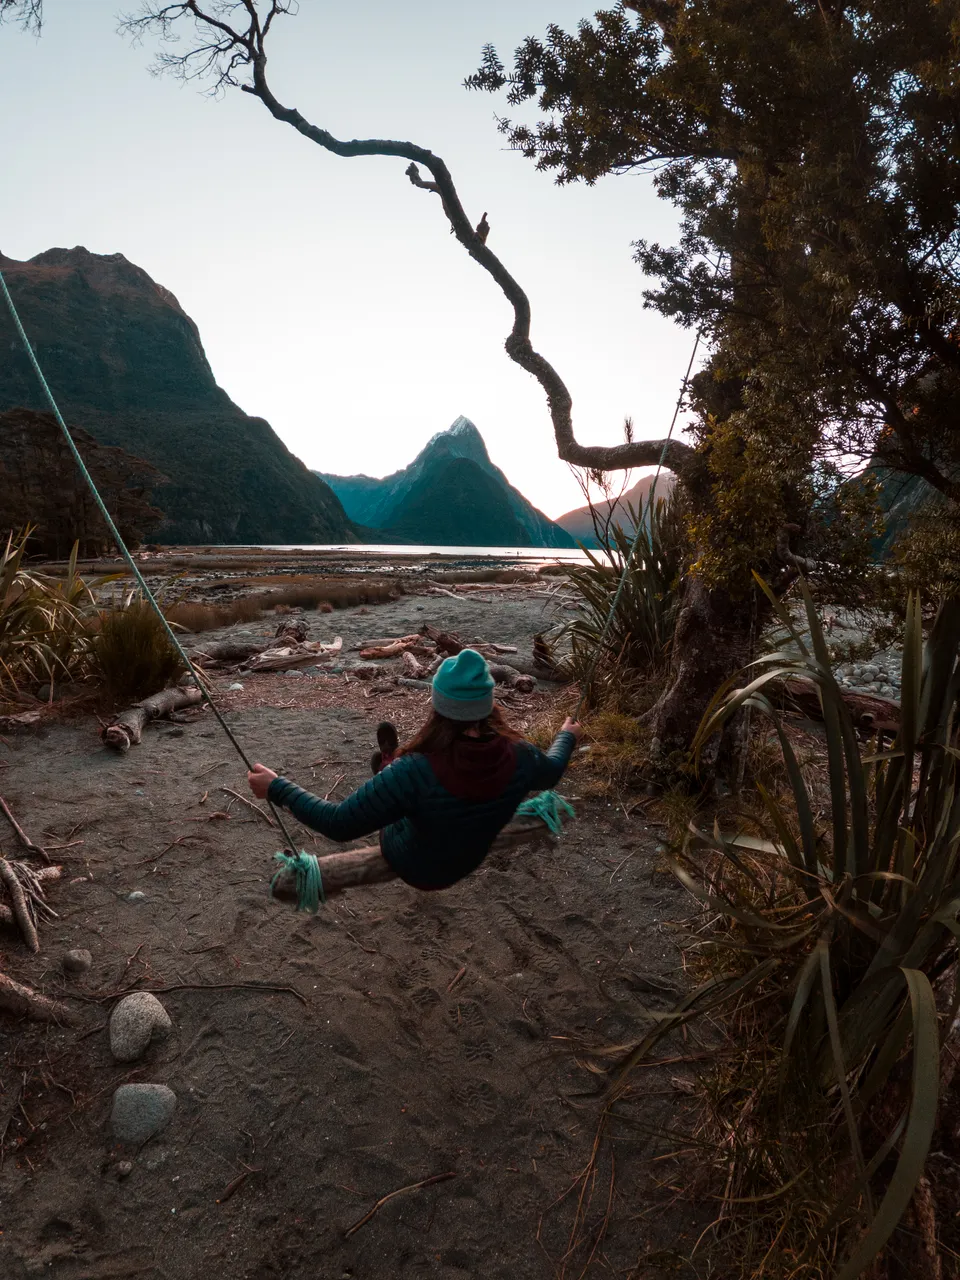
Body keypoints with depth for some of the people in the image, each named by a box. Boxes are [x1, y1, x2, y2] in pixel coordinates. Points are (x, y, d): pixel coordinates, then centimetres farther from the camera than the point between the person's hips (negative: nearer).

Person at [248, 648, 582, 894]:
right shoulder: (517, 756, -30)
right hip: (467, 861, 4)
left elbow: (340, 824, -31)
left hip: (412, 865, -4)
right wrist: (567, 737, 18)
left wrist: (277, 789, -19)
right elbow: (550, 772, -4)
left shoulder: (414, 773, -43)